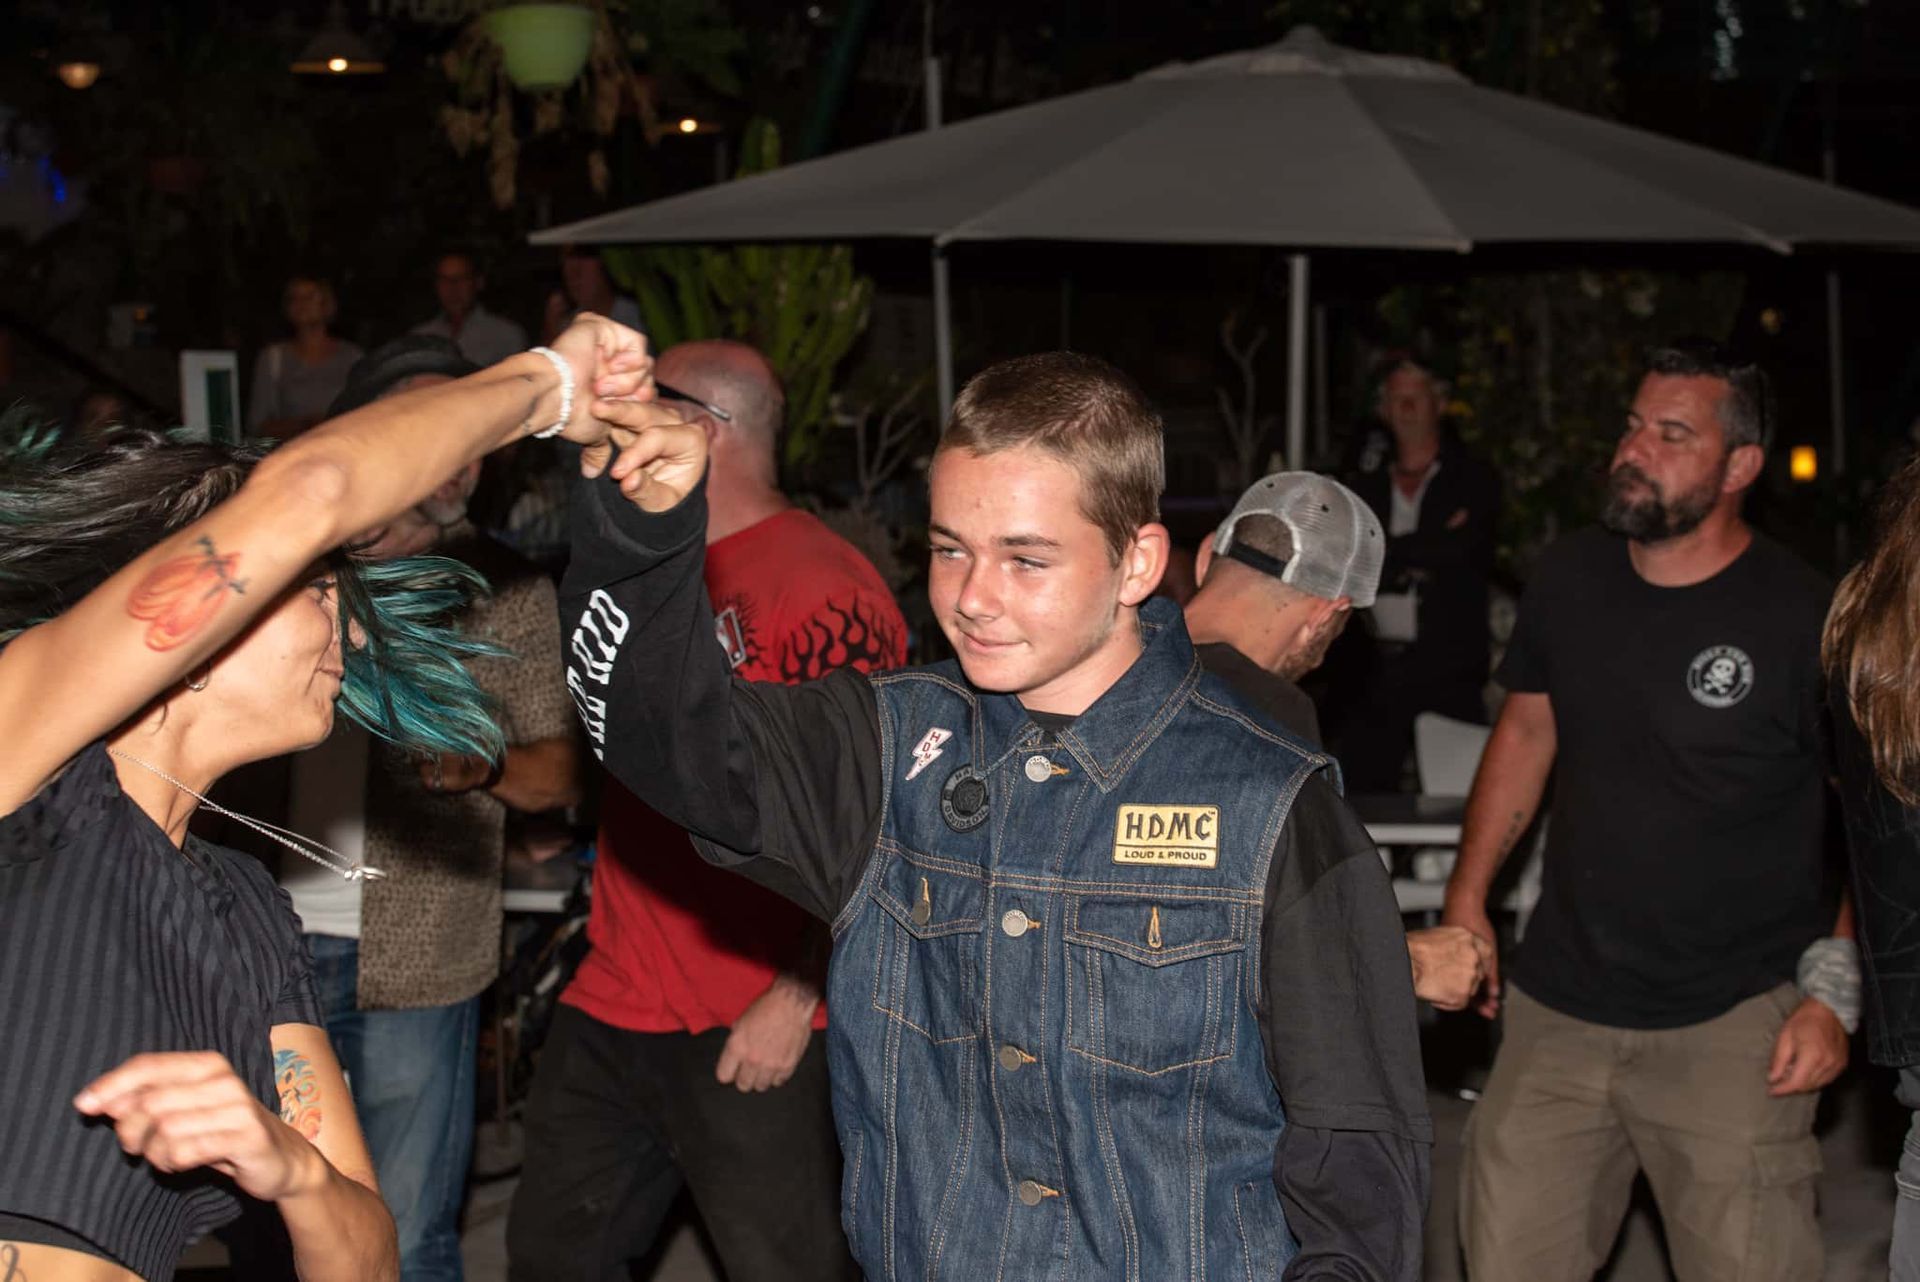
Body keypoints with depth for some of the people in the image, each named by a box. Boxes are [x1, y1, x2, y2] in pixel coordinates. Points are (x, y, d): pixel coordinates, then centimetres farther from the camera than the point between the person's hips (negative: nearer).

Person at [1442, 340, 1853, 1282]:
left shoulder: (1803, 619, -12)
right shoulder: (1569, 579, 4)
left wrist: (1836, 995, -11)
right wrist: (1468, 896, 14)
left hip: (1732, 1021, -5)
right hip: (1557, 1005, 5)